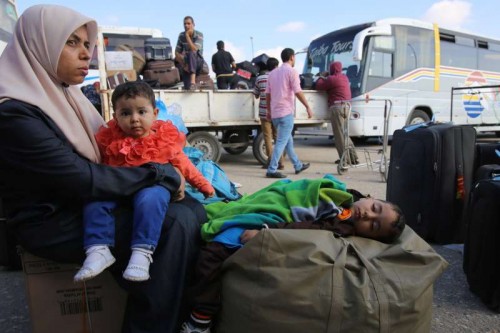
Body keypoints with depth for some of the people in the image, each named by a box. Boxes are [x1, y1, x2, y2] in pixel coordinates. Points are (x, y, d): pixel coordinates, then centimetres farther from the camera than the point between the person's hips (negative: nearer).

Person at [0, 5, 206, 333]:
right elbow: (85, 180, -24)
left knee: (193, 210, -4)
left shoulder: (65, 94, 9)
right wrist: (162, 173, -17)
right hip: (56, 222, -8)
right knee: (175, 225, -25)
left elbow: (103, 154, 13)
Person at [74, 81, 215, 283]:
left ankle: (142, 252, -35)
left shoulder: (164, 139, 4)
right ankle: (98, 250, -21)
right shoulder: (110, 140, 7)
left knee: (149, 199, -35)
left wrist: (204, 185, 15)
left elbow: (183, 165, 13)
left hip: (153, 186, -2)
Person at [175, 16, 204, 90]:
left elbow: (194, 50, -24)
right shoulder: (181, 35, 3)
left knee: (191, 54, -40)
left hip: (198, 61, -3)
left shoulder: (199, 35, -9)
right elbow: (177, 53, 2)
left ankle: (193, 82, -50)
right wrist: (183, 65, -12)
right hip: (187, 63, 3)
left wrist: (187, 36, -23)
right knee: (187, 88, -18)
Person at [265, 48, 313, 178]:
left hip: (275, 113, 8)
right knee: (282, 142, -7)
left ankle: (298, 166, 28)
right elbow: (298, 92, -13)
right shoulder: (291, 71, -5)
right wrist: (308, 107, -7)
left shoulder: (273, 73, 16)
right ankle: (272, 170, -9)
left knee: (288, 140, 16)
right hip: (286, 112, -8)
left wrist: (269, 111, 20)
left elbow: (267, 94, 14)